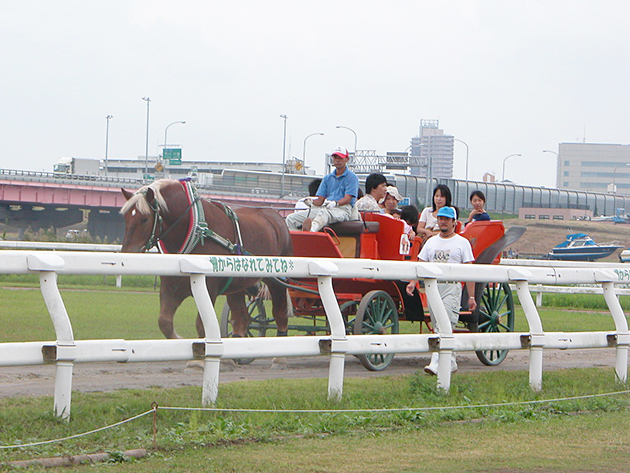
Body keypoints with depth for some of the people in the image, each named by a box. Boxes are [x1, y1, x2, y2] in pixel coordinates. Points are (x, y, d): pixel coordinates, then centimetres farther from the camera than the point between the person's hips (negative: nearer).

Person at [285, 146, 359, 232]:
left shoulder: (352, 177, 6)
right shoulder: (327, 178, 26)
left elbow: (347, 199, -8)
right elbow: (320, 200, 18)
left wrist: (335, 203, -29)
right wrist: (311, 202, -7)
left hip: (343, 210, -7)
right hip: (325, 208, 7)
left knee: (324, 212, -44)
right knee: (291, 219, -10)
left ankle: (311, 230, -76)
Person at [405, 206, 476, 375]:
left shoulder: (462, 243, 4)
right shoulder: (431, 242, 17)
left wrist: (471, 297, -4)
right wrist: (413, 282, -5)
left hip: (452, 287, -5)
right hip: (432, 287, 5)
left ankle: (437, 363, -24)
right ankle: (450, 363, 17)